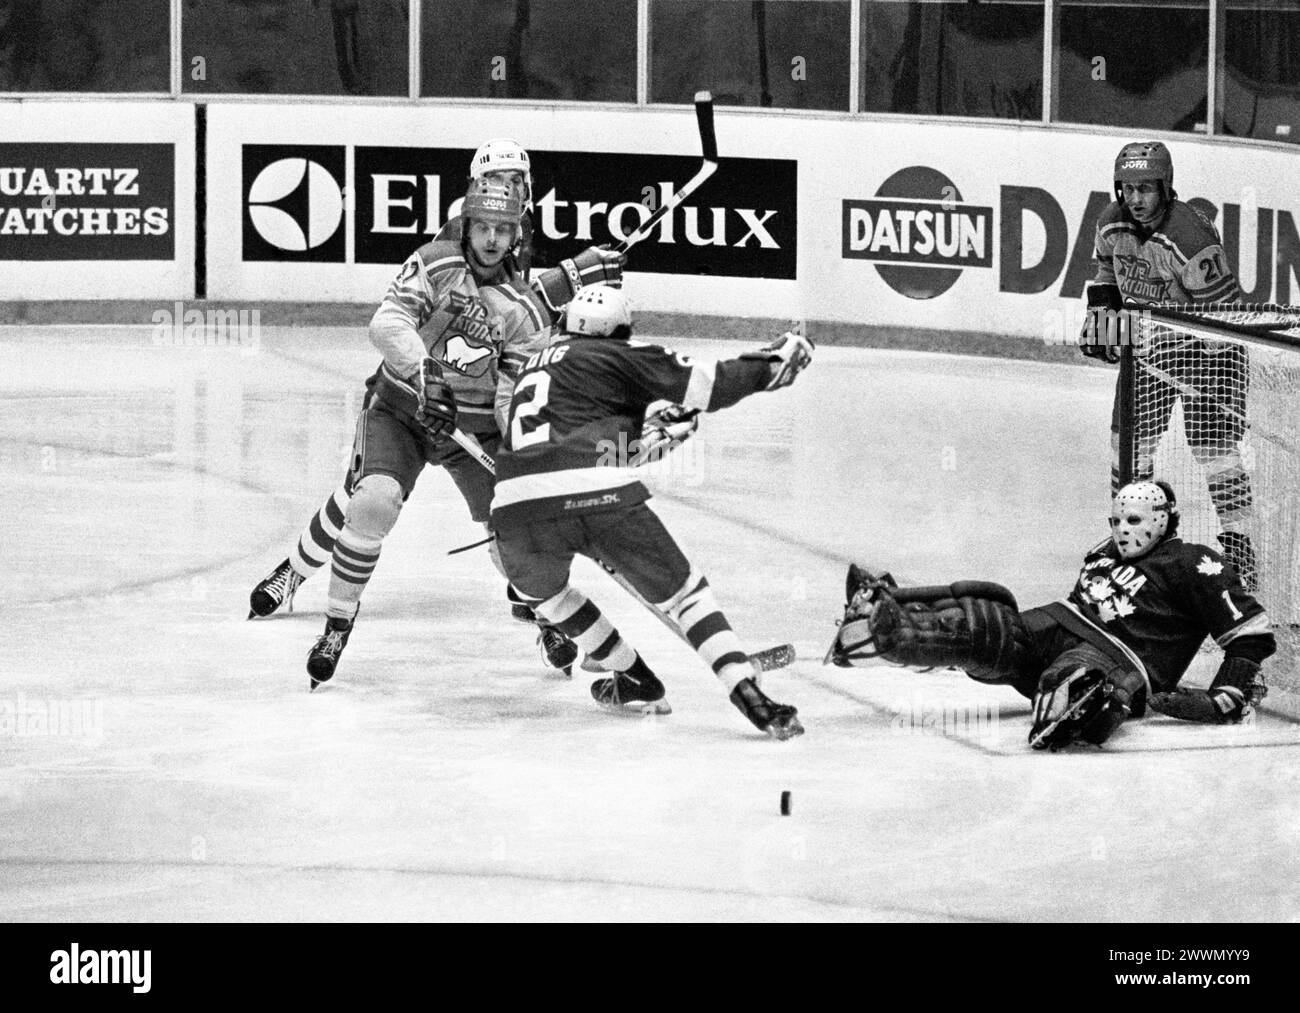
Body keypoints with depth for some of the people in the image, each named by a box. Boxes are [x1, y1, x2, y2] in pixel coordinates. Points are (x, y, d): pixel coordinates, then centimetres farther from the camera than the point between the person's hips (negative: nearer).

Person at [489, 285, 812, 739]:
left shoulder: (534, 364, 31)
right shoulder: (618, 357, 15)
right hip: (597, 495, -3)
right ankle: (750, 696, -3)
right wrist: (770, 364, 19)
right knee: (682, 592, 11)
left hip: (515, 503, 4)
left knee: (541, 588, 35)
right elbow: (703, 384, 6)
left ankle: (634, 678, 35)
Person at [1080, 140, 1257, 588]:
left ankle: (1238, 549, -8)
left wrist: (1210, 362, -27)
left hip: (1205, 343, -7)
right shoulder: (1112, 224, -6)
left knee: (1213, 446, -14)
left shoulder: (1191, 236, -29)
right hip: (1145, 340, 7)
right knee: (1129, 438, 7)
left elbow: (1223, 307, -24)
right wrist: (1100, 312, 4)